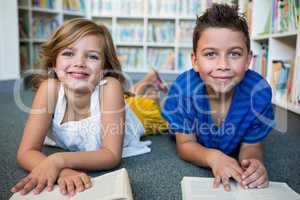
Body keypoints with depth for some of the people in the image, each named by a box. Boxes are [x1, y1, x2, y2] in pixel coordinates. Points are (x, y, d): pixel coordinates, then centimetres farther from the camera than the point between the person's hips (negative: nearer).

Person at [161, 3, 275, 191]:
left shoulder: (259, 91, -36)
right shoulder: (183, 88, -37)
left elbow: (251, 145, -20)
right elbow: (186, 144, -26)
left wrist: (254, 162, -45)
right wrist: (213, 157, -47)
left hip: (231, 152, 2)